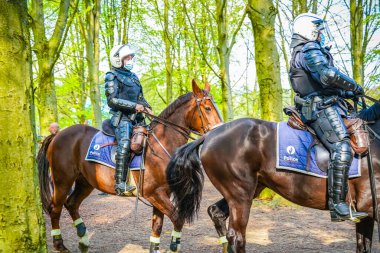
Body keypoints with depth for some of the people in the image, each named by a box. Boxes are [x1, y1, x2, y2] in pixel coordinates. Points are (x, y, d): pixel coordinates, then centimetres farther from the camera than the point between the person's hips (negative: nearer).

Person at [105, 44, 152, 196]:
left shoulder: (133, 76, 21)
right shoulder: (112, 76, -1)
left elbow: (140, 97, 28)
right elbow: (112, 100, -11)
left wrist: (146, 107, 6)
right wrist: (134, 106, -16)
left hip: (136, 117, 8)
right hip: (121, 117, -8)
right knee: (124, 145, -26)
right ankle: (120, 184, -31)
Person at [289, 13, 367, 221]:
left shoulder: (311, 52, 28)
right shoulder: (310, 50, -7)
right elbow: (329, 75, -24)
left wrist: (349, 93, 21)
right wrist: (354, 86, -10)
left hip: (325, 106, 11)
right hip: (321, 108, -11)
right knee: (342, 148, -27)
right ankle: (338, 206, -35)